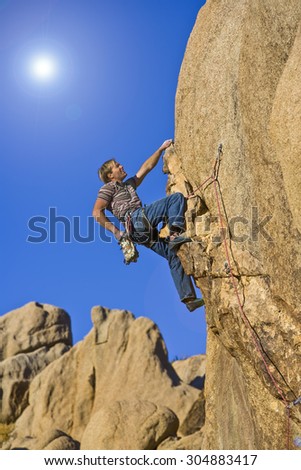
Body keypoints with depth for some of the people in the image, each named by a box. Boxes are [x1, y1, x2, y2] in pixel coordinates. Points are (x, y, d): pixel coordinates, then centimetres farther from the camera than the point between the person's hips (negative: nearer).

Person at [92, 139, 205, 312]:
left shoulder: (129, 184, 35)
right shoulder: (108, 188, 10)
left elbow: (147, 167, 38)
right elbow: (97, 213, -4)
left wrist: (161, 149, 34)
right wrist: (115, 231, -10)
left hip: (145, 231, 8)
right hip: (138, 219, -8)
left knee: (173, 255, -1)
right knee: (177, 197, -10)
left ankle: (189, 298, -5)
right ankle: (176, 233, -29)